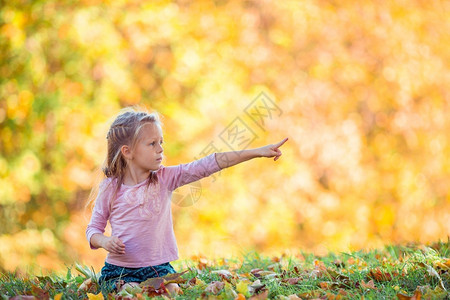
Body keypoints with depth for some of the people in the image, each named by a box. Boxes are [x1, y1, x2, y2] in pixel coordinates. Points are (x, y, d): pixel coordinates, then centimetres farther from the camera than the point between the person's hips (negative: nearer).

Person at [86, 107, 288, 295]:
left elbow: (207, 166, -8)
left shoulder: (165, 178, -1)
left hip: (158, 268, 2)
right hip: (120, 270, -2)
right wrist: (104, 241, -19)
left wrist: (258, 152, -14)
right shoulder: (110, 188, -5)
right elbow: (93, 228, 6)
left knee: (173, 291, -24)